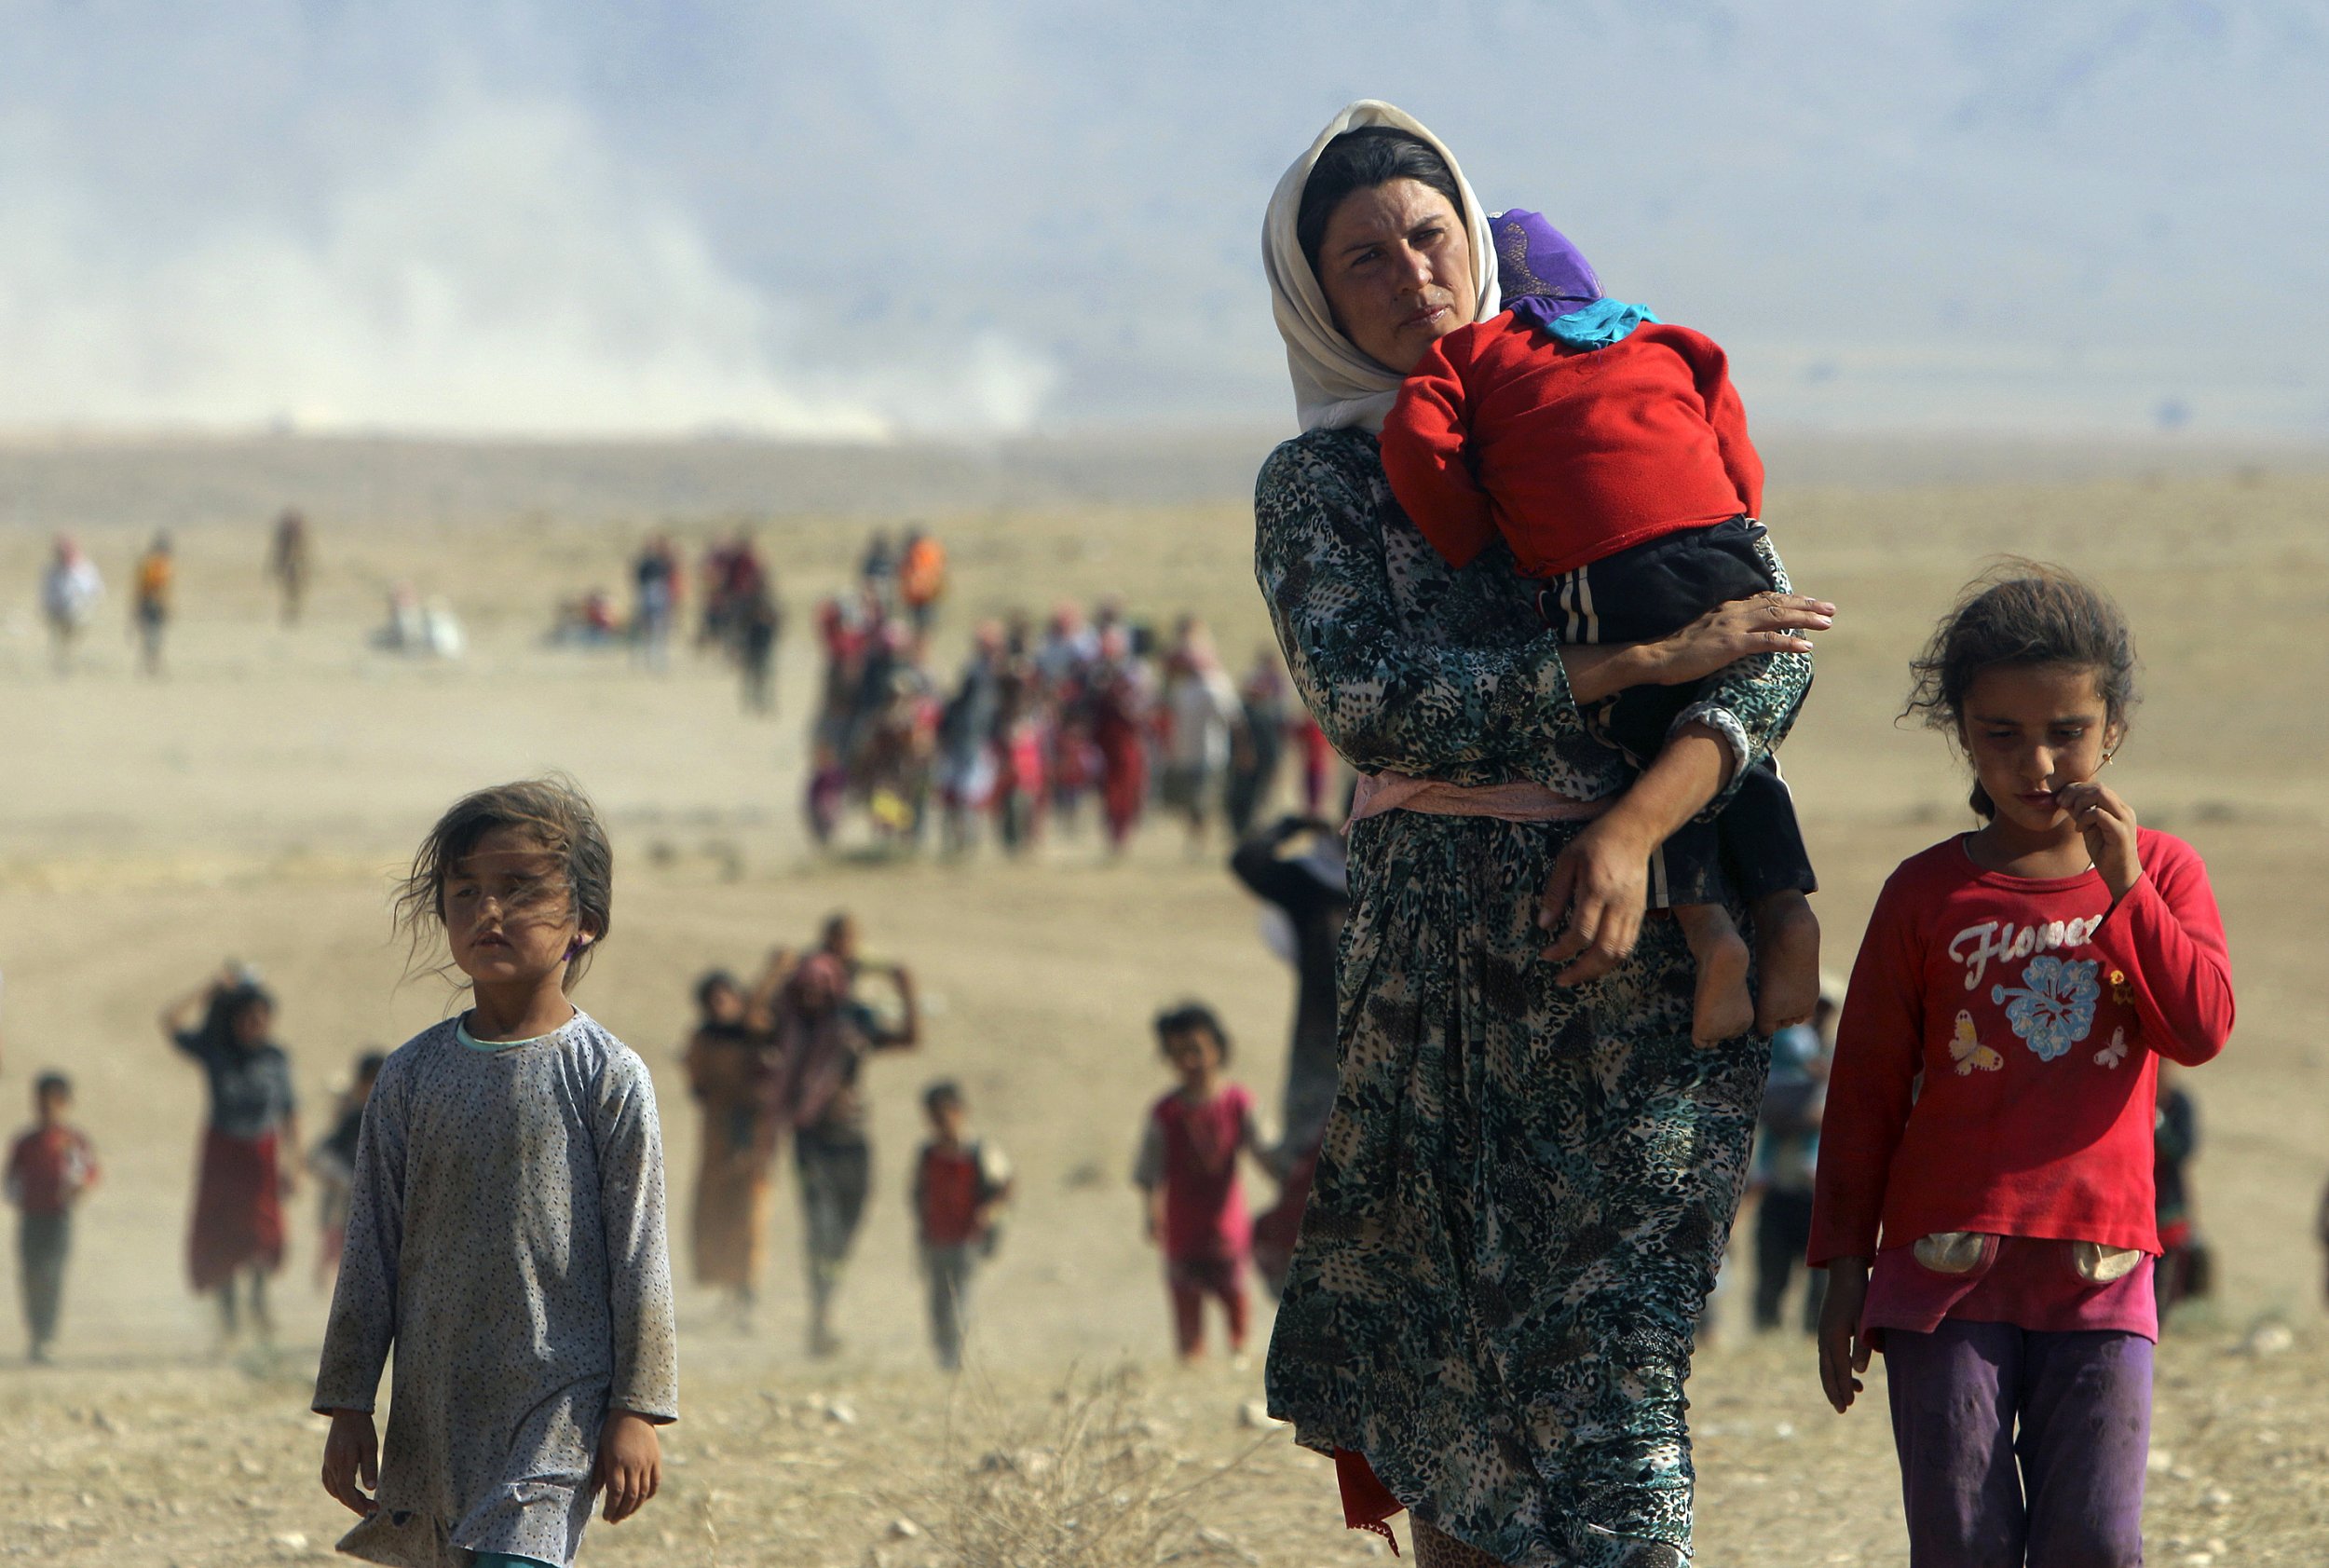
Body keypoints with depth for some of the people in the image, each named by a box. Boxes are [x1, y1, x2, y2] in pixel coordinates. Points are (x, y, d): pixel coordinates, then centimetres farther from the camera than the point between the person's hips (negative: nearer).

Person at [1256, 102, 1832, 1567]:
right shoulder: (1320, 481, 8)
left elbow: (1771, 656, -1)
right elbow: (1370, 700, -10)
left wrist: (1635, 826, -18)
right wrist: (1646, 662, -14)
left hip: (1650, 938, -1)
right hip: (1443, 946, 1)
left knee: (1605, 1339, -8)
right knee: (1442, 1347, 1)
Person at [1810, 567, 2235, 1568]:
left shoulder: (2163, 874, 9)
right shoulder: (1929, 894, 6)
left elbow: (2202, 1030, -7)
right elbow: (1865, 1091, 9)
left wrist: (2124, 887, -14)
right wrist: (1844, 1269, 6)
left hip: (2098, 1269, 0)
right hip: (1946, 1261, 0)